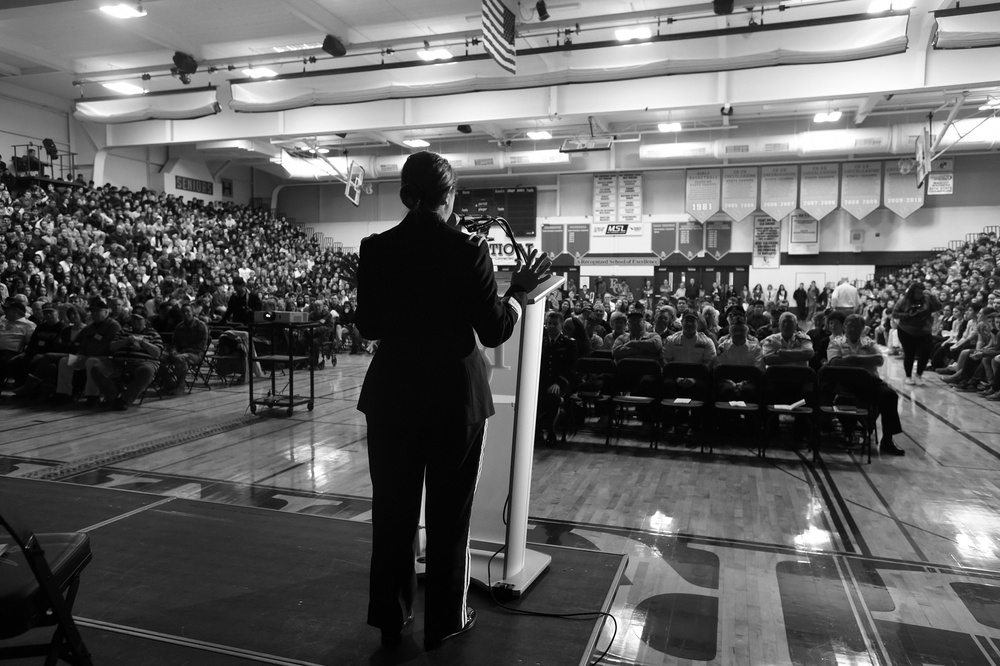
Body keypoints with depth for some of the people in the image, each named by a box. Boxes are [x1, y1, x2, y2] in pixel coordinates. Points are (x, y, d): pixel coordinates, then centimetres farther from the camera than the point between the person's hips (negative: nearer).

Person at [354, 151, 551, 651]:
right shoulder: (468, 250, -12)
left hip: (393, 395, 3)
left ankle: (391, 618, 29)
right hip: (455, 398, -2)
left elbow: (368, 327, 3)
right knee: (449, 513, 13)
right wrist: (520, 290, 5)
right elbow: (495, 331, -10)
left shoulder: (376, 249, -4)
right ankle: (444, 620, 26)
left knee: (393, 510, 16)